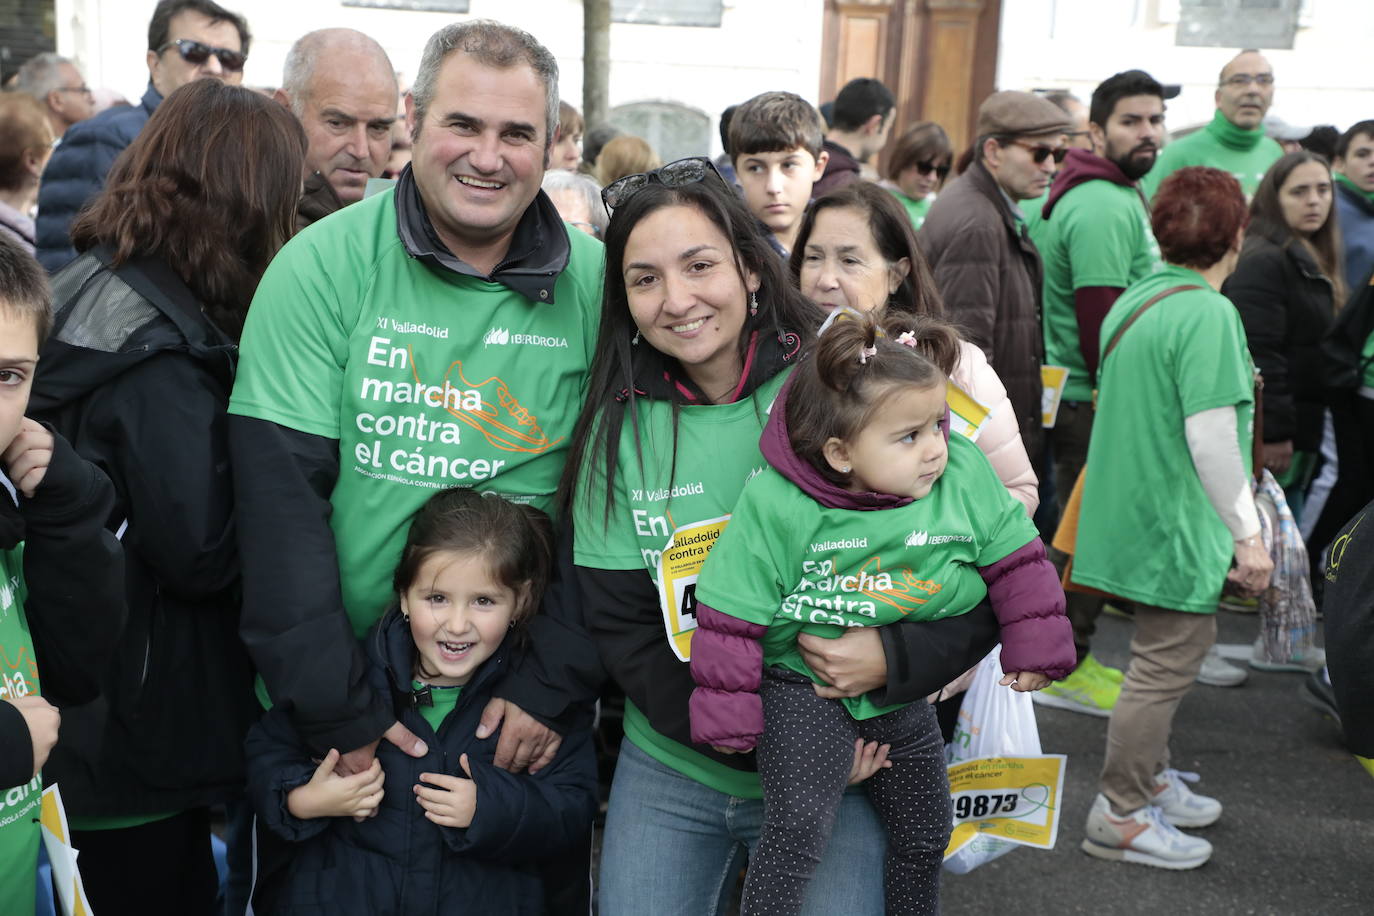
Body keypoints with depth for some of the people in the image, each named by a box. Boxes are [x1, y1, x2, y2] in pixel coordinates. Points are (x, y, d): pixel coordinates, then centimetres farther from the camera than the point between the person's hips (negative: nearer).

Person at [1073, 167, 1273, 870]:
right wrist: (1248, 534, -14)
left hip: (1133, 515, 9)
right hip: (1177, 524, -9)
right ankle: (1121, 817, 11)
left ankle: (1148, 778, 36)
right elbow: (1211, 438, -23)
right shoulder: (1208, 314, -19)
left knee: (1162, 659, 22)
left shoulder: (1133, 301, 9)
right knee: (1167, 665, 1)